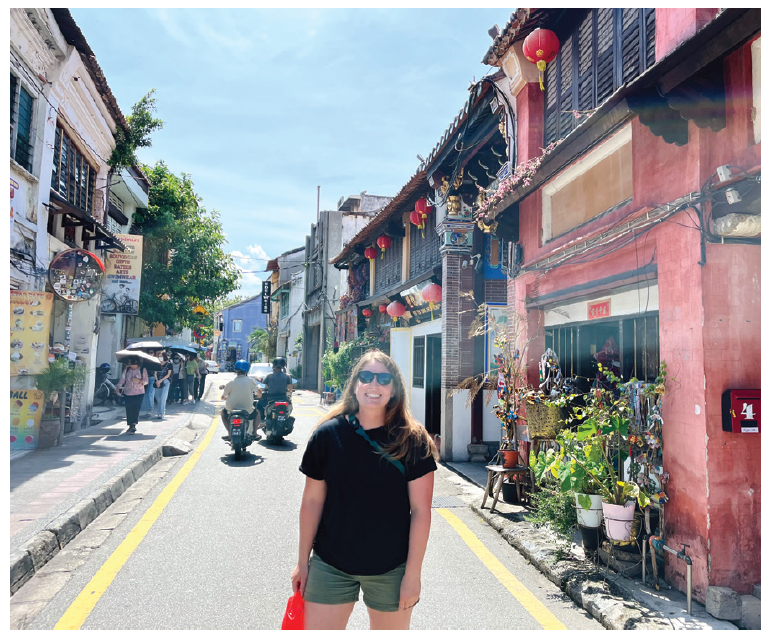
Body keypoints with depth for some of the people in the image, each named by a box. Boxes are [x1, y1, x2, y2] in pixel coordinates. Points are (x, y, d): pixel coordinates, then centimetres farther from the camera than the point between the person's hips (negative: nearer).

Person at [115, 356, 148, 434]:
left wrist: (139, 380, -18)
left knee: (136, 409, -8)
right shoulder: (127, 370, 9)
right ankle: (131, 426, 15)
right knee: (129, 410, 2)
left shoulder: (143, 370, 0)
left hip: (139, 393, -3)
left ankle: (133, 425, -6)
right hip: (128, 393, 3)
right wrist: (119, 387, -6)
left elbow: (146, 381, -1)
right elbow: (122, 379, 6)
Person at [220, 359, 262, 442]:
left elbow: (223, 397, 2)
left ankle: (230, 433, 22)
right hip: (247, 410, 0)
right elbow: (259, 393, 1)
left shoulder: (231, 383, -7)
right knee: (257, 412, 31)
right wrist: (257, 395, 24)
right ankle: (254, 434, 24)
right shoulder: (250, 381, -6)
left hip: (231, 410, 0)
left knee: (223, 412, 31)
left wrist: (227, 397, 25)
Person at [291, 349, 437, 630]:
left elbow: (420, 510, -7)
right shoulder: (328, 434, -7)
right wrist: (303, 562, 5)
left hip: (392, 569, 0)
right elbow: (312, 502, 0)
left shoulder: (413, 441, -9)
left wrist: (413, 573, -7)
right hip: (330, 566, 1)